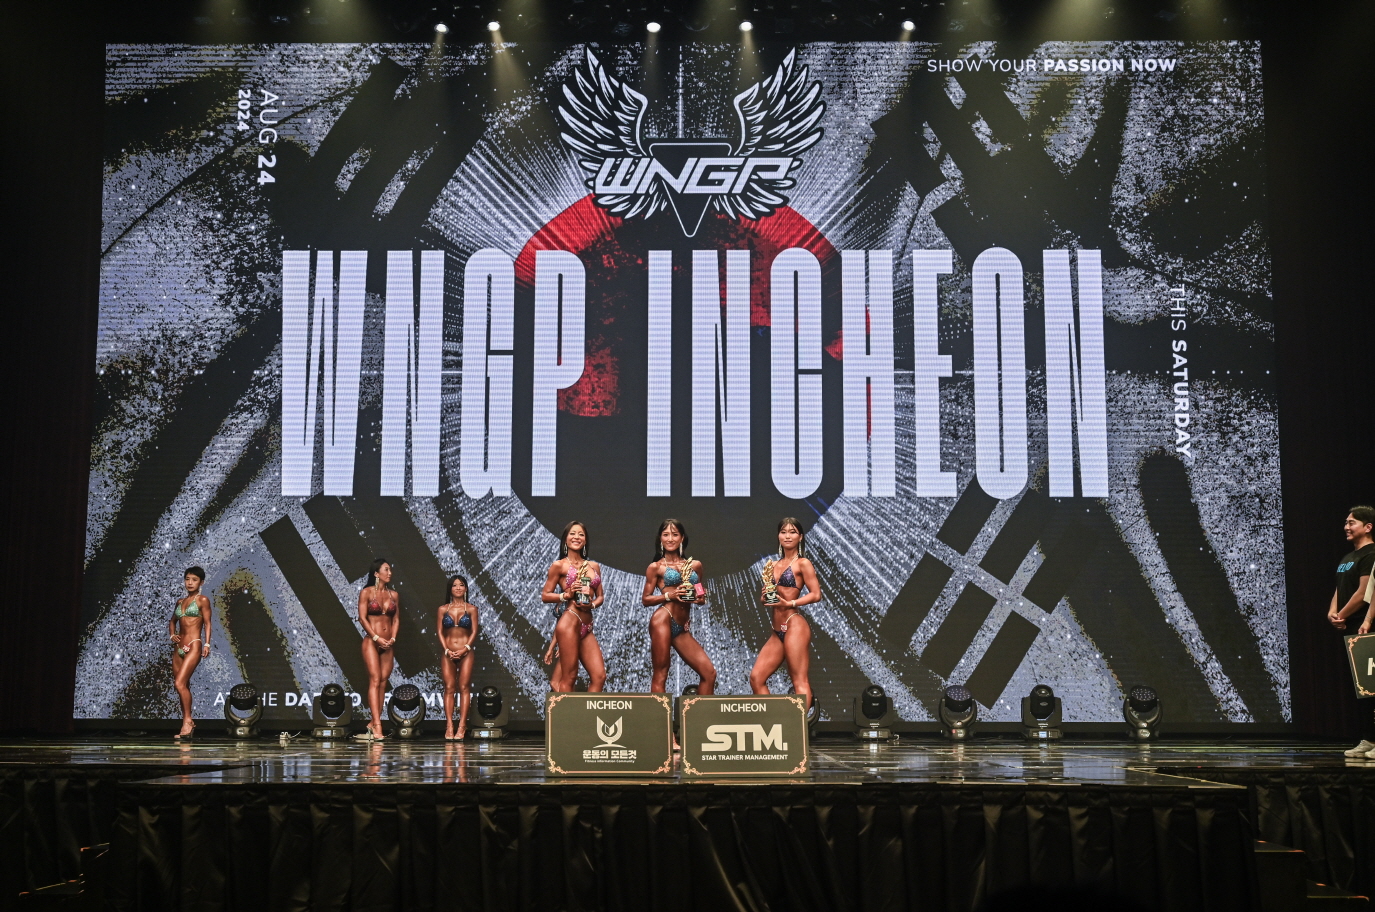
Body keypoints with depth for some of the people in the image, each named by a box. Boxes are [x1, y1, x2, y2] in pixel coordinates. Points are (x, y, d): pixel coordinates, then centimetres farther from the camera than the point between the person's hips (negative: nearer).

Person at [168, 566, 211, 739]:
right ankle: (187, 724, 15)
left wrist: (207, 644, -15)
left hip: (193, 646, -7)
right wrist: (172, 635, 10)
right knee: (182, 686, 8)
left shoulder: (202, 600, 0)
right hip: (178, 648, 7)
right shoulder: (180, 601, 17)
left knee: (180, 683, -17)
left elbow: (207, 623, -6)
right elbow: (172, 621, 29)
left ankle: (187, 720, -9)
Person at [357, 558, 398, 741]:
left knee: (383, 682, 1)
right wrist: (377, 638, -13)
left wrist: (393, 638, -4)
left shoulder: (393, 594, 11)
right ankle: (377, 726, -19)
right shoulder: (366, 592, -1)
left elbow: (396, 619, 11)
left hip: (388, 644, 5)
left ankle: (372, 724, 6)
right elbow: (362, 617, -6)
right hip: (371, 641, -5)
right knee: (375, 680, -13)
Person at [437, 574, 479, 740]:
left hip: (465, 653, -1)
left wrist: (465, 648, -11)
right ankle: (449, 726, -4)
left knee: (463, 687, -4)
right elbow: (439, 632, 5)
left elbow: (474, 631, 2)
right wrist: (447, 650, -7)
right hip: (448, 653, 1)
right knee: (449, 688, -3)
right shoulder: (443, 609, 8)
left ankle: (462, 726, -5)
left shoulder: (471, 609, 6)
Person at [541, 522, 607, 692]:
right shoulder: (559, 565, 2)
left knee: (599, 676, -2)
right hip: (569, 622, -6)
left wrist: (592, 604, -4)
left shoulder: (594, 566, 17)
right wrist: (566, 595, -13)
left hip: (587, 627, 6)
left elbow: (600, 596, 17)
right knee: (569, 678, -4)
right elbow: (545, 595, 2)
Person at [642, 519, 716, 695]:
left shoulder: (695, 565, 16)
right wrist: (669, 595, -12)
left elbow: (702, 595, 25)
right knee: (660, 675, -5)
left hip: (683, 627, 5)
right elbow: (646, 599, 3)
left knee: (709, 672, -2)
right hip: (663, 620, -5)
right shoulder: (655, 567, 5)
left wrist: (700, 599, 1)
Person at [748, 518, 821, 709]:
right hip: (777, 632, 8)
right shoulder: (774, 565, 19)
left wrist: (789, 603, -16)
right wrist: (764, 597, 0)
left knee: (799, 680, -9)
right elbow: (764, 599, 23)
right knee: (756, 677, 3)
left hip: (794, 626, -8)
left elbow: (816, 594, -7)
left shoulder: (802, 563, 0)